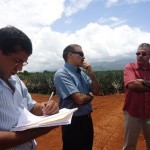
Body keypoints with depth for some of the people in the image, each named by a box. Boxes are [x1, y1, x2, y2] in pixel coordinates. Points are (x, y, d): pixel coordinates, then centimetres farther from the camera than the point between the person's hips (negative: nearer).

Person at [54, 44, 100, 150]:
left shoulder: (82, 73, 5)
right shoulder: (62, 74, -20)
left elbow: (96, 91, 4)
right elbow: (80, 99, -28)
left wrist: (91, 72, -8)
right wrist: (90, 96, -5)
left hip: (87, 119, 8)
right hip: (73, 122, -8)